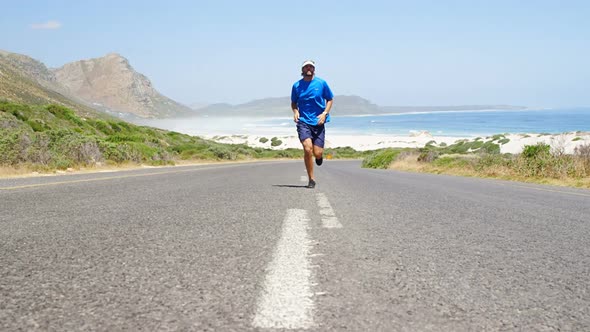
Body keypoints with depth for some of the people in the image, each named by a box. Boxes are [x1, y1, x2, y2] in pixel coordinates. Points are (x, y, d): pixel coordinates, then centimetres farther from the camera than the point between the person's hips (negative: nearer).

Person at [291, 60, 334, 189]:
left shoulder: (321, 83, 3)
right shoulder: (296, 85, 5)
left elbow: (330, 99, 11)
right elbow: (293, 102, 19)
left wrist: (325, 113, -4)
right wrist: (295, 111, -2)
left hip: (318, 122, 0)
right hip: (303, 121, 0)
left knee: (317, 153, -5)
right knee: (307, 149, -19)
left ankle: (319, 156, 36)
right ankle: (311, 179, -4)